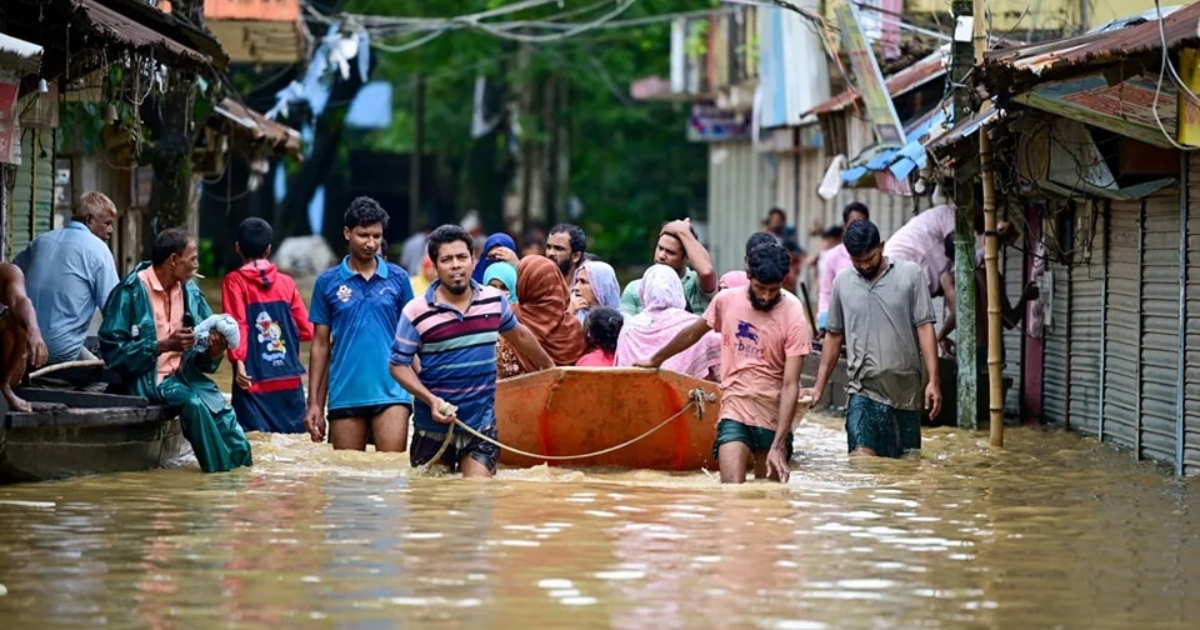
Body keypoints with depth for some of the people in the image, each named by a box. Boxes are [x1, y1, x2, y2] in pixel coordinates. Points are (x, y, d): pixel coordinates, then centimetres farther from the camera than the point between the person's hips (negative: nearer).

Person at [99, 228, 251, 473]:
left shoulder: (190, 292, 8)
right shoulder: (131, 292, -10)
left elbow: (203, 360, 11)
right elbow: (112, 349, -15)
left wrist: (214, 351, -14)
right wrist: (163, 345, -22)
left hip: (185, 374, 5)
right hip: (148, 378, -5)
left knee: (225, 414, -19)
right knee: (193, 403, -31)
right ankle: (221, 471, -20)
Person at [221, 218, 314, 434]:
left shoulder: (234, 281, 0)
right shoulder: (286, 282, 8)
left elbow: (237, 327, -12)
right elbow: (306, 330, 10)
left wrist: (238, 361, -18)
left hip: (254, 381, -3)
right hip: (289, 381, 3)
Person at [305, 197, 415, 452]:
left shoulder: (398, 279, 6)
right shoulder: (328, 283, 6)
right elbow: (321, 345, 8)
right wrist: (314, 403, 4)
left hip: (391, 393, -1)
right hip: (344, 395, 1)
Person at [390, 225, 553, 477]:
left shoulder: (494, 300, 2)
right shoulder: (416, 312, -11)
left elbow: (518, 335, 21)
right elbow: (399, 364, -7)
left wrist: (548, 366, 34)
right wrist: (431, 400, -20)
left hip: (481, 425, 2)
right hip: (434, 426, -2)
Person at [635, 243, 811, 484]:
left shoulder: (793, 317, -11)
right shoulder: (727, 301, -2)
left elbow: (790, 386, -15)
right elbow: (692, 334, 18)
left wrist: (779, 446, -21)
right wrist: (655, 360, 32)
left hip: (774, 419, -1)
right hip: (734, 412, 1)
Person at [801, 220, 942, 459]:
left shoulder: (910, 274, -1)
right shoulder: (843, 283, 7)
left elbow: (925, 328, -2)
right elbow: (834, 336, 14)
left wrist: (933, 381, -9)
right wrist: (819, 387, 12)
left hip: (906, 390, 0)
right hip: (864, 391, 0)